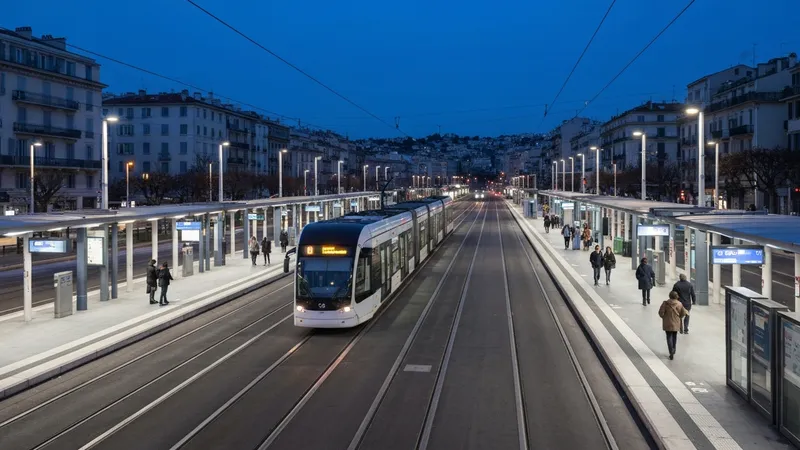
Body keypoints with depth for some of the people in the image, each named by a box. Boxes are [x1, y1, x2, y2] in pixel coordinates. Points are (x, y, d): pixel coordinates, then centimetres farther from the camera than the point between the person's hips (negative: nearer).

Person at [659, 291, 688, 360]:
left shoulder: (665, 303, -13)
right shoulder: (679, 304, -6)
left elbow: (661, 312, -12)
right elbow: (683, 313, 1)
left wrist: (663, 317, 9)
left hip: (667, 324, -2)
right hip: (676, 324, 2)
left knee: (669, 337, 2)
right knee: (674, 337, 19)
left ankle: (671, 352, -9)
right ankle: (673, 351, 29)